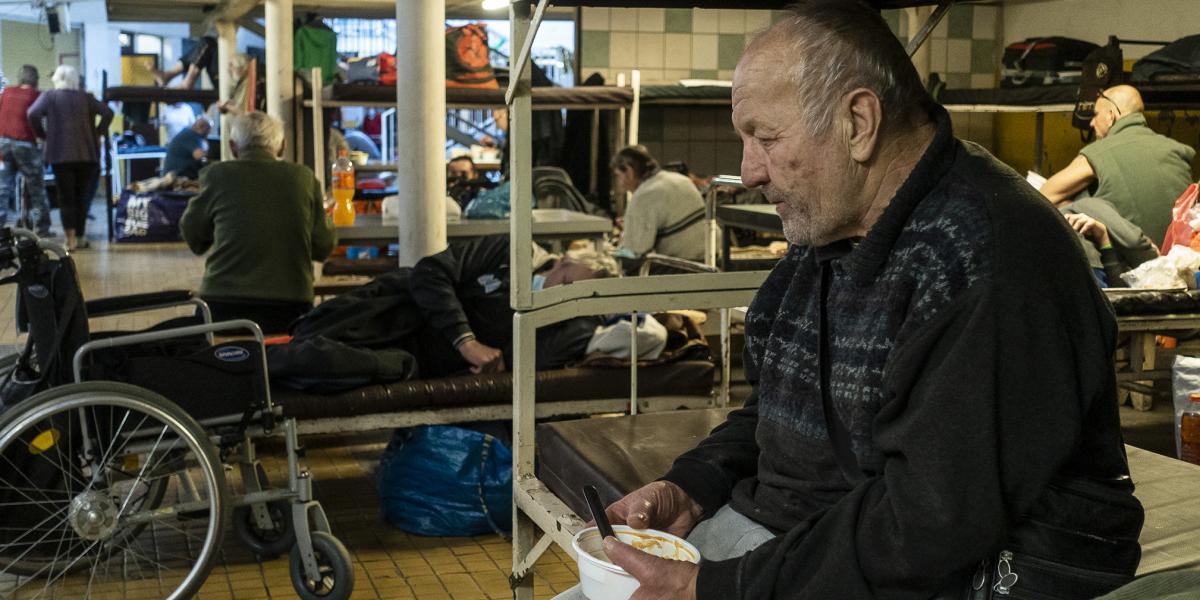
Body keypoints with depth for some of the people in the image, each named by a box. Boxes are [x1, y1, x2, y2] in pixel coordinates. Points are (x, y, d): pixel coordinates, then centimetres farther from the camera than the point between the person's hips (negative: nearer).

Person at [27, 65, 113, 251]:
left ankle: (71, 239, -7)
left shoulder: (49, 96, 3)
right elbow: (107, 113, 2)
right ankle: (80, 237, 14)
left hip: (61, 154, -2)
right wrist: (97, 133, 7)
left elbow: (32, 114, -11)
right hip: (86, 154, 2)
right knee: (81, 197, 11)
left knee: (66, 198, 0)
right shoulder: (86, 97, 10)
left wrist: (42, 135, 1)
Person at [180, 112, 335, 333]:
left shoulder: (217, 174, 0)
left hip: (224, 303, -1)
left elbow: (194, 239, 12)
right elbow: (323, 247, 8)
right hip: (290, 305, 1)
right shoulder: (304, 176, 2)